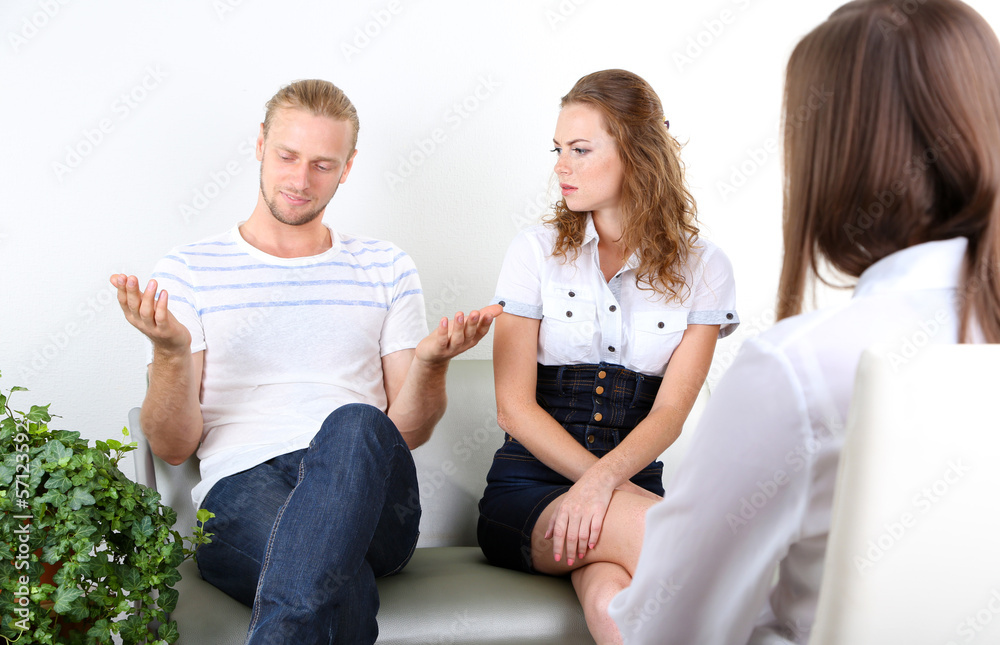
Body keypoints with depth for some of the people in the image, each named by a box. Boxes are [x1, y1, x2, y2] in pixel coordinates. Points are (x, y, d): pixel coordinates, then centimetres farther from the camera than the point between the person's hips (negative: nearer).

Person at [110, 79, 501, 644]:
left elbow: (406, 433, 15)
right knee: (344, 593, -41)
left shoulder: (387, 269, 19)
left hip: (368, 498, 4)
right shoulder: (188, 272, 13)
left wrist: (430, 363, -6)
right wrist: (171, 350, -12)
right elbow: (174, 447, 7)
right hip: (239, 486, -3)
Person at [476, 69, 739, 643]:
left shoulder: (702, 267, 5)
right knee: (644, 523, -34)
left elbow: (671, 411, -4)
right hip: (528, 490, 0)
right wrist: (622, 496, -14)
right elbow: (514, 406, -3)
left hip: (634, 483, 0)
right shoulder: (536, 251, 4)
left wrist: (605, 479, -25)